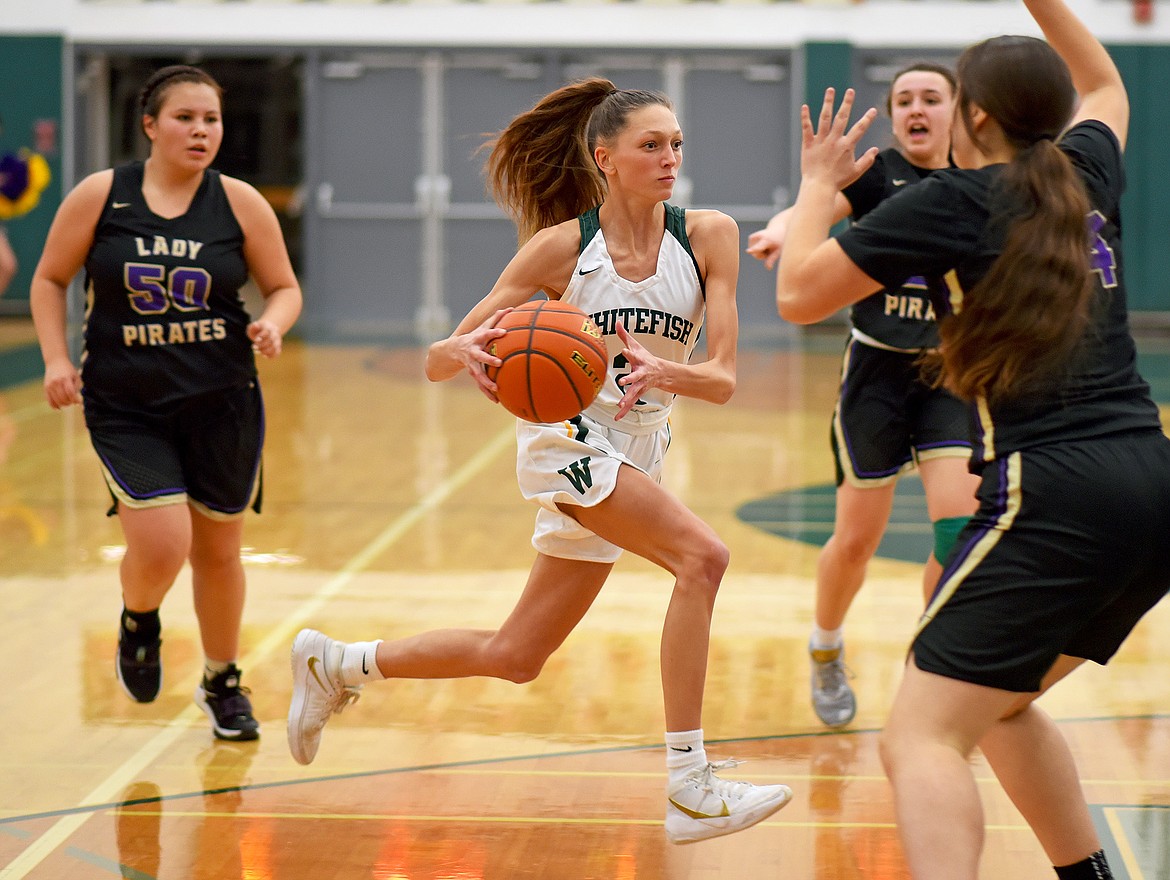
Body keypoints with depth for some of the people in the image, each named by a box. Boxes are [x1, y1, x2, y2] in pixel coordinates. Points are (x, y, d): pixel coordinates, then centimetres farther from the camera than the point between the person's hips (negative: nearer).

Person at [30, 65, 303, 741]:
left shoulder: (240, 203, -3)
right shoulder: (100, 196, -5)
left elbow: (285, 287, 6)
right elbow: (50, 281, 6)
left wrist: (272, 325, -16)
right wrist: (57, 359, -6)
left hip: (221, 405, 2)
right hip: (126, 409, -2)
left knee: (218, 550, 12)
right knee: (161, 545, -17)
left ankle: (223, 683, 35)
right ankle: (139, 622, 20)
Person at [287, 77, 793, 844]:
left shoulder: (708, 236, 0)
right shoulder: (561, 246, -6)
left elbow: (723, 378, -6)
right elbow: (437, 362, -4)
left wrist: (665, 372, -28)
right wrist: (467, 351, -28)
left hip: (635, 458, 5)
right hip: (566, 434, -5)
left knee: (514, 657, 11)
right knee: (702, 555, -28)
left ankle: (337, 665, 32)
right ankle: (689, 789, -26)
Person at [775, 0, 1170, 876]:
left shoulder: (953, 202, -2)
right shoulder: (1086, 176, 15)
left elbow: (799, 294, 4)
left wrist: (821, 183, 19)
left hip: (1056, 494, -8)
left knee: (922, 737, -12)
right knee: (1001, 702, 27)